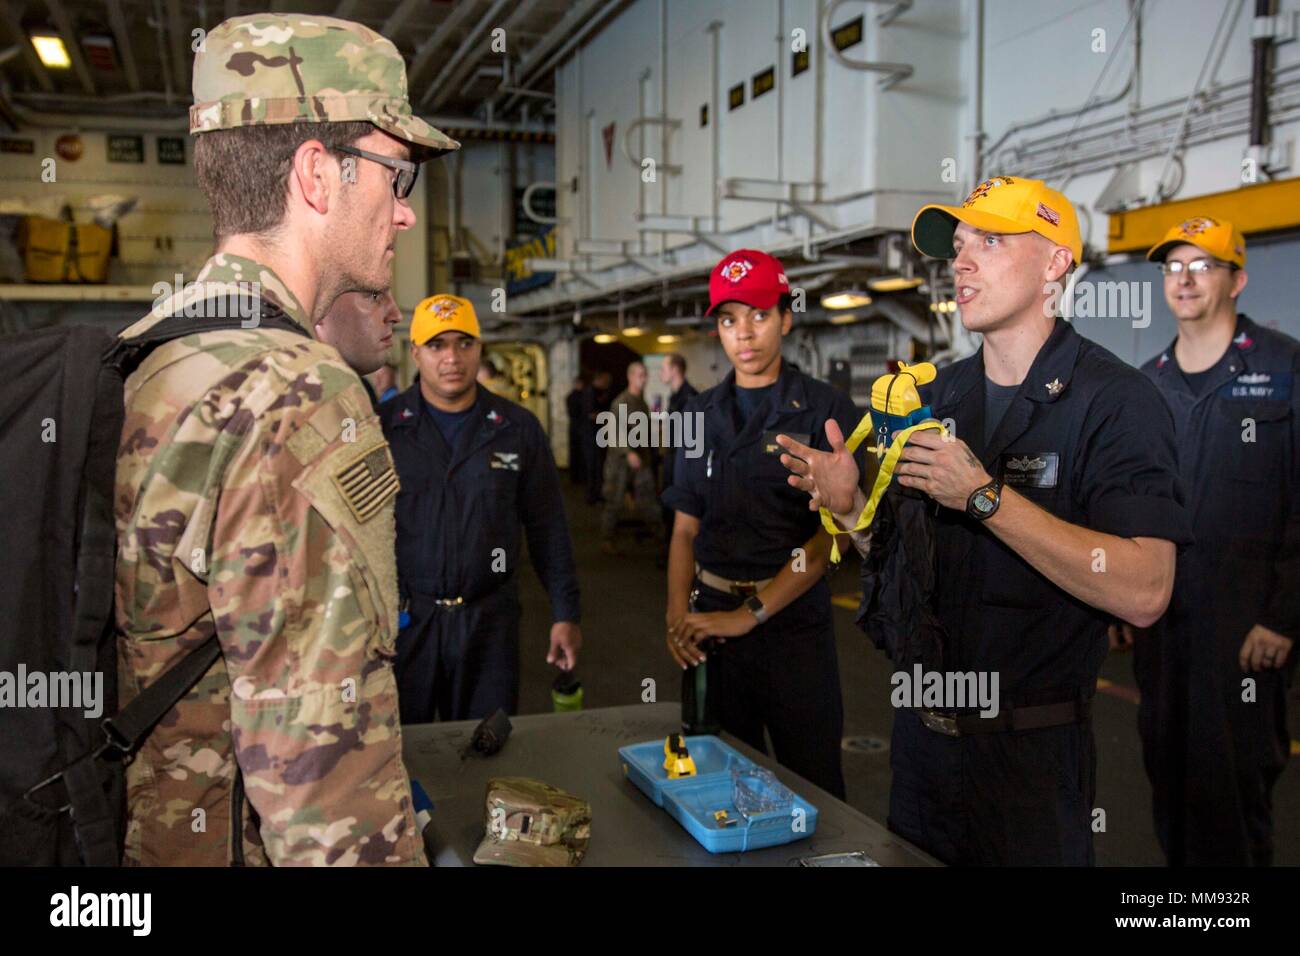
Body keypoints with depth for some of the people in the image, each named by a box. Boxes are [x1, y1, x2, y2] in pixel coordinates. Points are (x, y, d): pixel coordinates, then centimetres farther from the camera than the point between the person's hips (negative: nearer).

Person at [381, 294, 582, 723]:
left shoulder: (519, 428, 3)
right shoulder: (383, 427, -2)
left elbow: (547, 528, 5)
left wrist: (565, 613, 3)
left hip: (491, 619, 1)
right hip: (403, 618, -1)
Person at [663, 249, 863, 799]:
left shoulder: (826, 410, -6)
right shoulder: (702, 414, 8)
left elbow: (833, 534, -12)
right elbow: (685, 528, 8)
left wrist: (750, 614, -18)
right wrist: (678, 614, -7)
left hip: (795, 626, -3)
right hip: (711, 624, 4)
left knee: (812, 787, 9)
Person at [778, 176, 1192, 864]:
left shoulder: (1116, 400, -14)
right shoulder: (936, 395, 5)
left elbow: (1143, 593, -25)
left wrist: (983, 494, -27)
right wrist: (852, 506, -8)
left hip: (1032, 754, -6)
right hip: (921, 736, 6)